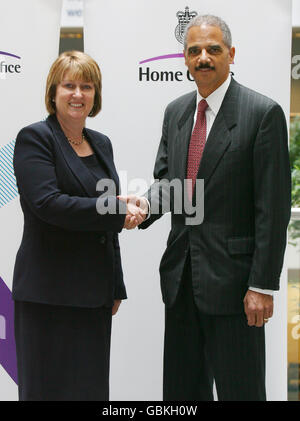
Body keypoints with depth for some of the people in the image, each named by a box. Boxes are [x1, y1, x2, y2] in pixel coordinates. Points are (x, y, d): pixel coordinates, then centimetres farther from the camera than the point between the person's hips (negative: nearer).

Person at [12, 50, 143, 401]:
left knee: (92, 385, 10)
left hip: (95, 291, 7)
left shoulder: (101, 144, 15)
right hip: (50, 293, -7)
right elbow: (47, 203, -21)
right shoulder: (34, 139, -6)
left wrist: (116, 288, 17)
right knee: (51, 387, -1)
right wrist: (117, 212, -18)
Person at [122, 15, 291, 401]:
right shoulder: (175, 112, 12)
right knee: (181, 388, 15)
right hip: (182, 276, 7)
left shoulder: (262, 113, -9)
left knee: (240, 390, 3)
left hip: (232, 277, -6)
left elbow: (273, 207, -12)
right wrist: (145, 204, -10)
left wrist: (263, 285, -15)